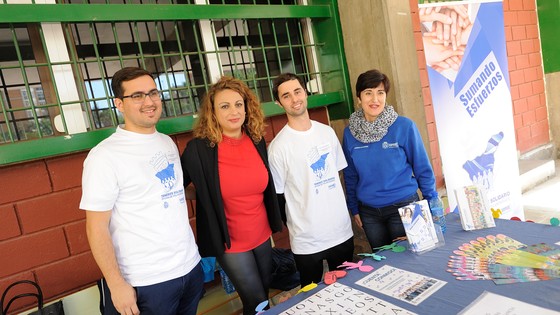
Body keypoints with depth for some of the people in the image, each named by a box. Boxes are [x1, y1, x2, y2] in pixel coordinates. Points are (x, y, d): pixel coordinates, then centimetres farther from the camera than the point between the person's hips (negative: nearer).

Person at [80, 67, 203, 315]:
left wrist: (189, 253, 15)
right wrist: (116, 285, -14)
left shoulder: (168, 142, 7)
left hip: (191, 266, 6)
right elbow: (96, 228, -13)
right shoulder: (105, 155, -13)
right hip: (145, 283, -6)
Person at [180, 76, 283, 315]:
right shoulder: (199, 148, -18)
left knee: (265, 294, 23)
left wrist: (275, 221, 13)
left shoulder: (257, 140, -3)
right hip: (230, 242, -5)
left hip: (262, 235, 5)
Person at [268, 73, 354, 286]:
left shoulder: (327, 132, 3)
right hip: (307, 241, -4)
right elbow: (277, 197, -6)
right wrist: (294, 227, 1)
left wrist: (346, 210, 13)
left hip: (342, 231, 5)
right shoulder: (279, 146, -13)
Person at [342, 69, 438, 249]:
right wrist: (354, 208, 10)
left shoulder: (405, 126, -11)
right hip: (369, 212, 3)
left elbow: (422, 168, -4)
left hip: (404, 206, -2)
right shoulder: (349, 133, -3)